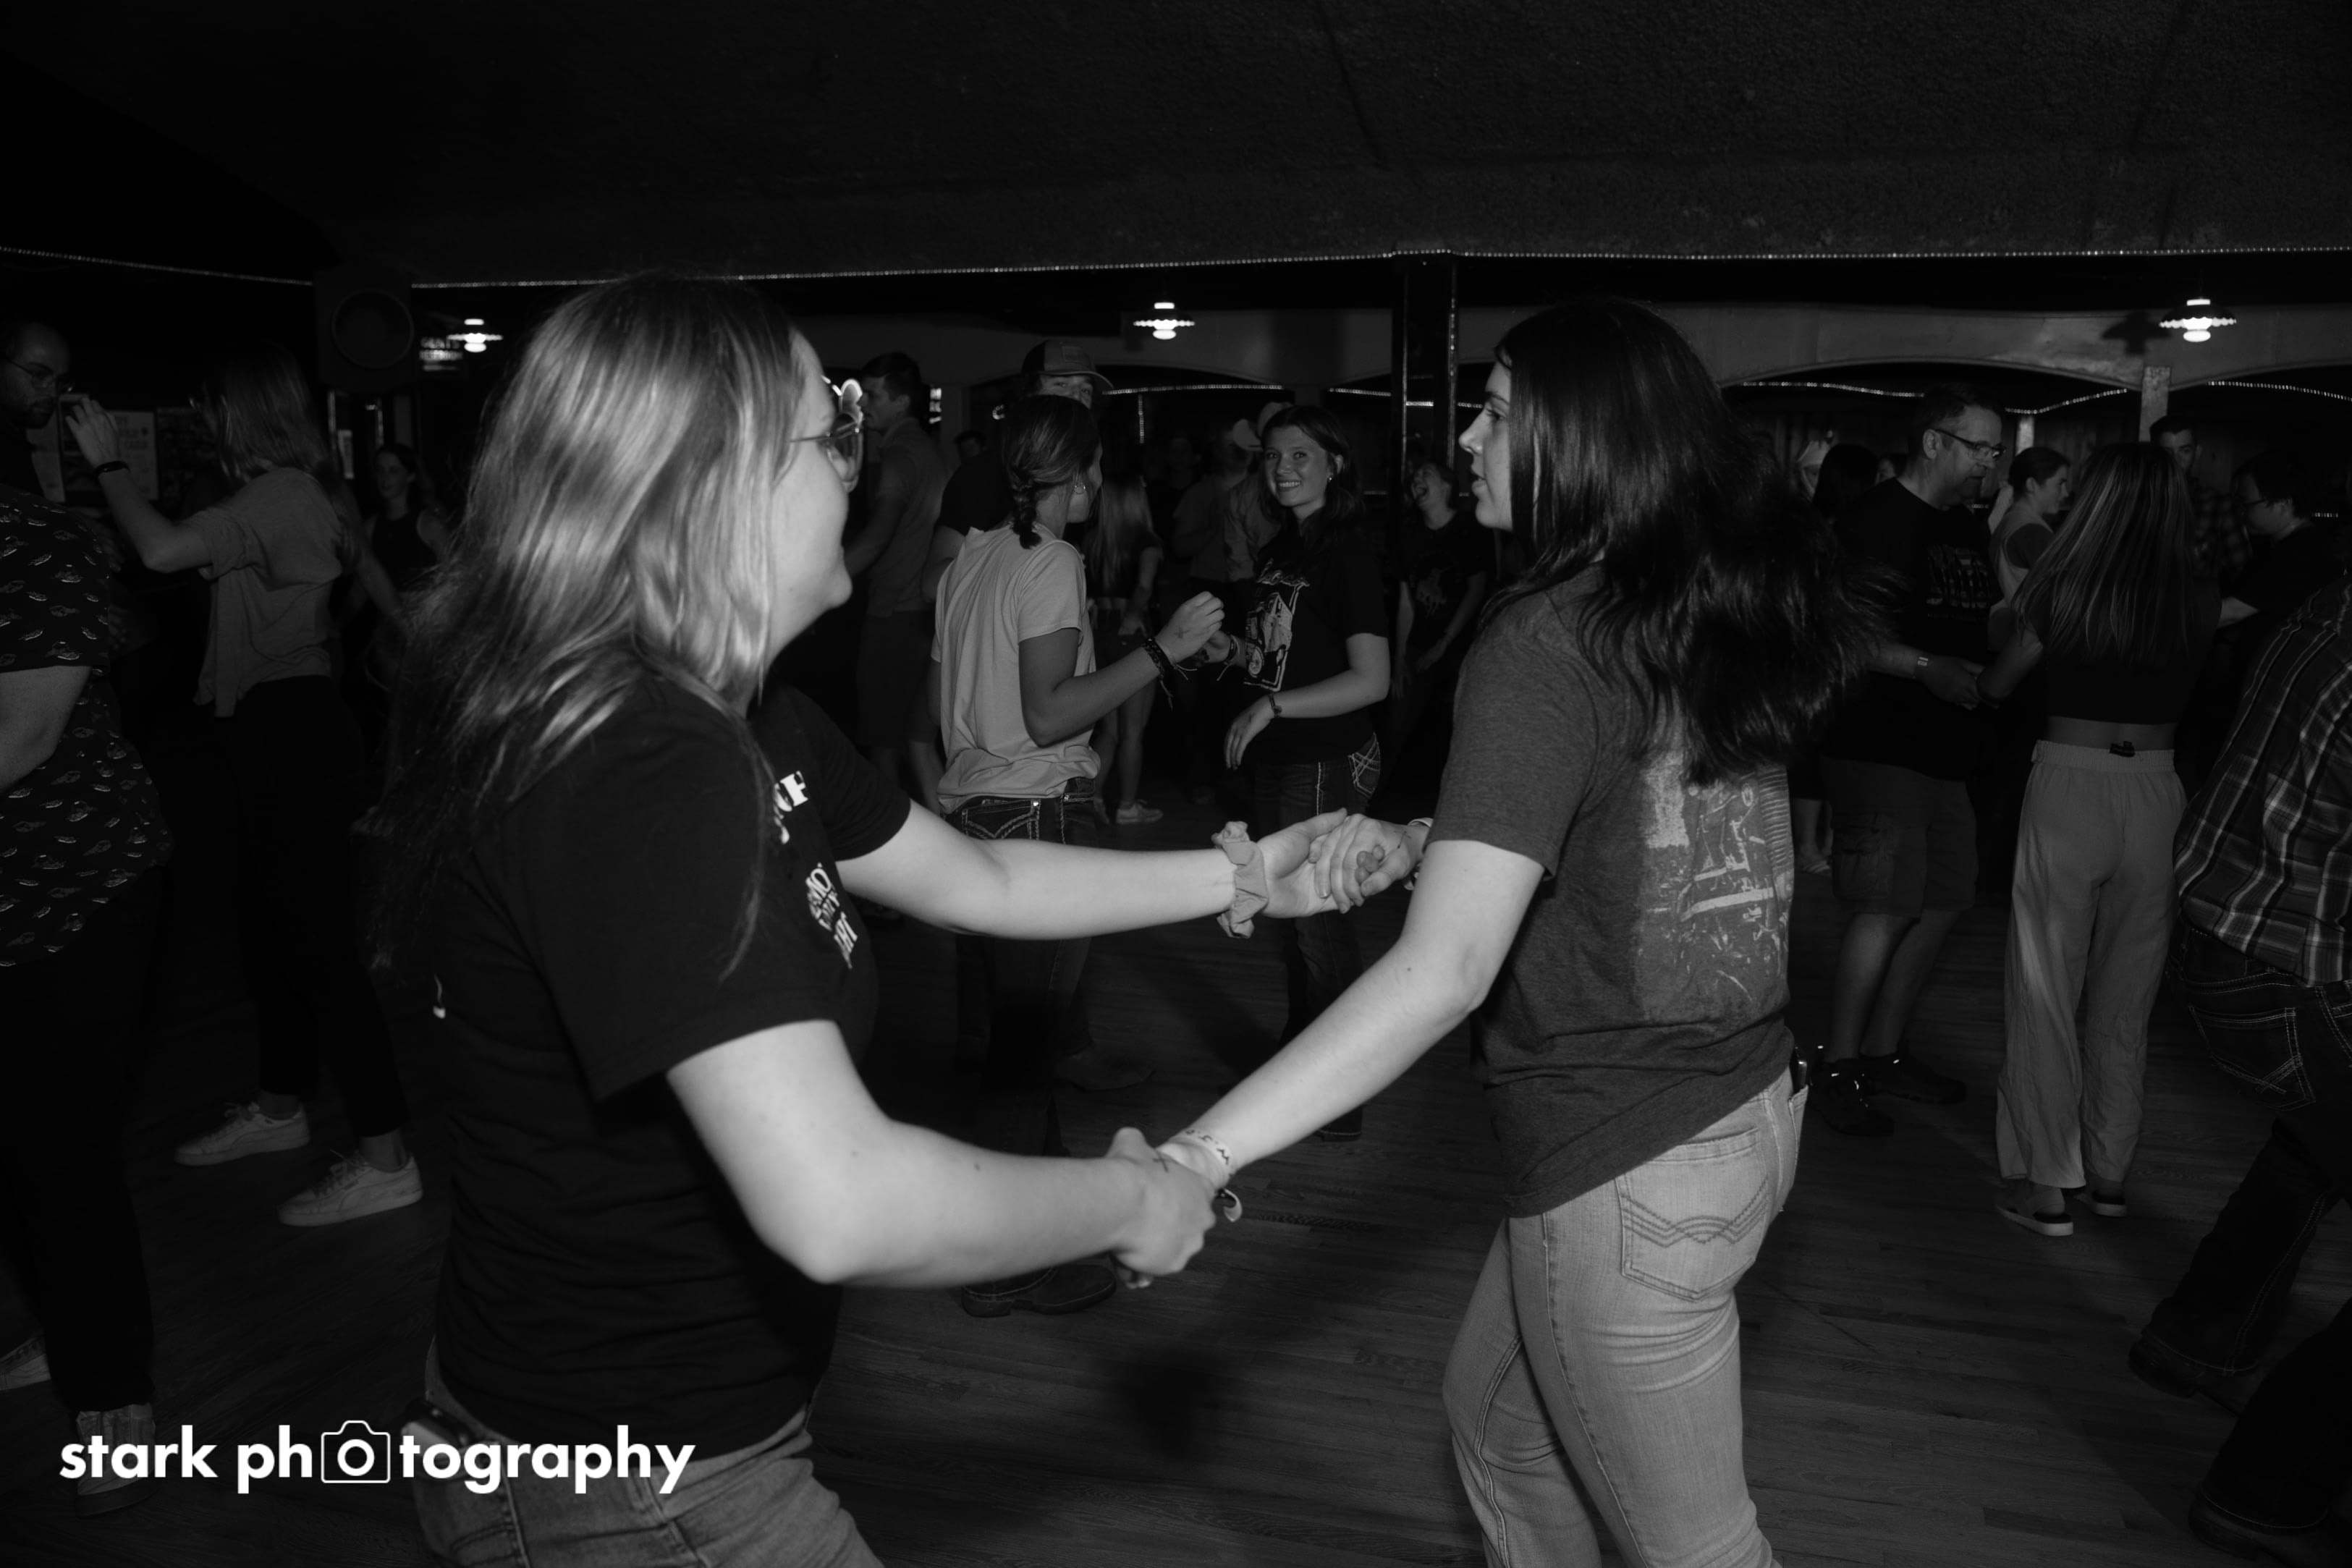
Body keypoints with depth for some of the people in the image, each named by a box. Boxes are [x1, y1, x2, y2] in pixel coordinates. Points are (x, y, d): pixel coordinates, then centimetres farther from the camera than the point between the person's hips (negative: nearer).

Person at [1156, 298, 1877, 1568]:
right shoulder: (1719, 604, 2)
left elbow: (1445, 970, -30)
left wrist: (1198, 1157, -31)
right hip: (1747, 1099, 8)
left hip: (1630, 1168, -8)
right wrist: (1419, 839, 3)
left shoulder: (1547, 636, -22)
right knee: (1496, 1414, 27)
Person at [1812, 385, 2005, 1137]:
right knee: (1886, 908, -11)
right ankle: (1838, 1069, 2)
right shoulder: (1874, 520, -10)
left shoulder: (1968, 530, 17)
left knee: (1943, 902, 11)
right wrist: (1927, 667, -24)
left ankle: (1884, 1050, 25)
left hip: (1945, 744, 9)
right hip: (1877, 743, -9)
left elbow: (1981, 628, 26)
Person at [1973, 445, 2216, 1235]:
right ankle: (2110, 1172, 26)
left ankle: (2044, 1185, 9)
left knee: (2046, 990, 5)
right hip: (2157, 791, 3)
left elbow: (1992, 688, 3)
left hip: (2068, 786, -3)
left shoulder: (2062, 591, -8)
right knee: (2126, 994, 15)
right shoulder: (2197, 602, 0)